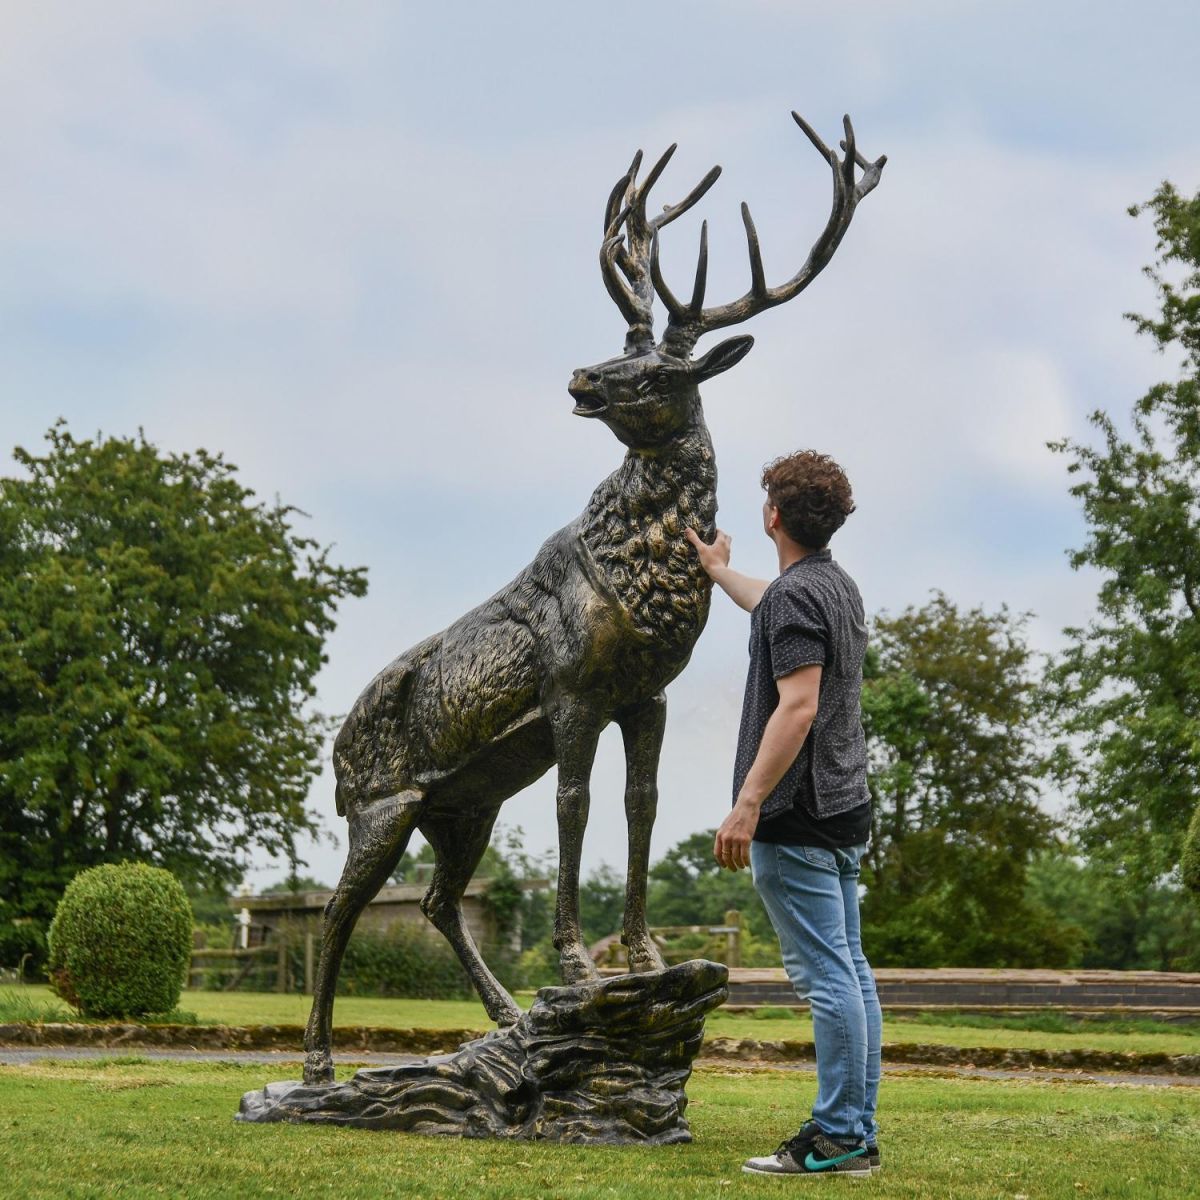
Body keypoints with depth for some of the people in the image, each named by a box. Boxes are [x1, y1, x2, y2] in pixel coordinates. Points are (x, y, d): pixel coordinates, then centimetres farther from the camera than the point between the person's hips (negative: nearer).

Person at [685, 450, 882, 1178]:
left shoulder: (795, 594, -15)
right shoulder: (839, 586, 15)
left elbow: (797, 707, -23)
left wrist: (746, 804, -23)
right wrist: (719, 571, 57)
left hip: (797, 816, -10)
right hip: (844, 810, 10)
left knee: (825, 975, -8)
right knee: (849, 973, 9)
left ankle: (836, 1139, -6)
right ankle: (857, 1134, 13)